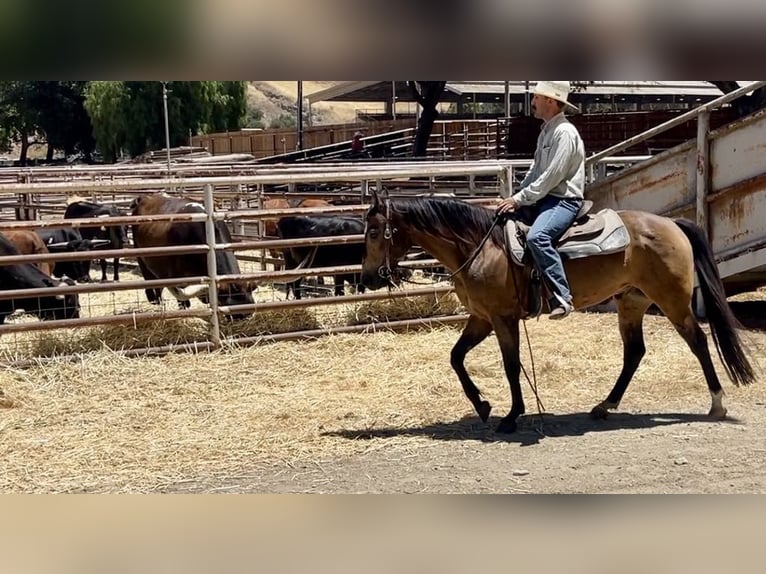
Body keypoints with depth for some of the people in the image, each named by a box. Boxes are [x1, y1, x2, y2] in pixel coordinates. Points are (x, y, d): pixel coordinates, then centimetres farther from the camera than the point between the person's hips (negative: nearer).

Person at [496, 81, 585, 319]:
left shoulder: (565, 132, -16)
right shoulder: (546, 130, 15)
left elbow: (551, 177, -21)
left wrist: (519, 200, -17)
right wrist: (516, 197, 4)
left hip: (564, 200, -10)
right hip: (544, 197, 10)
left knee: (537, 237, -35)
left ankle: (561, 297, -34)